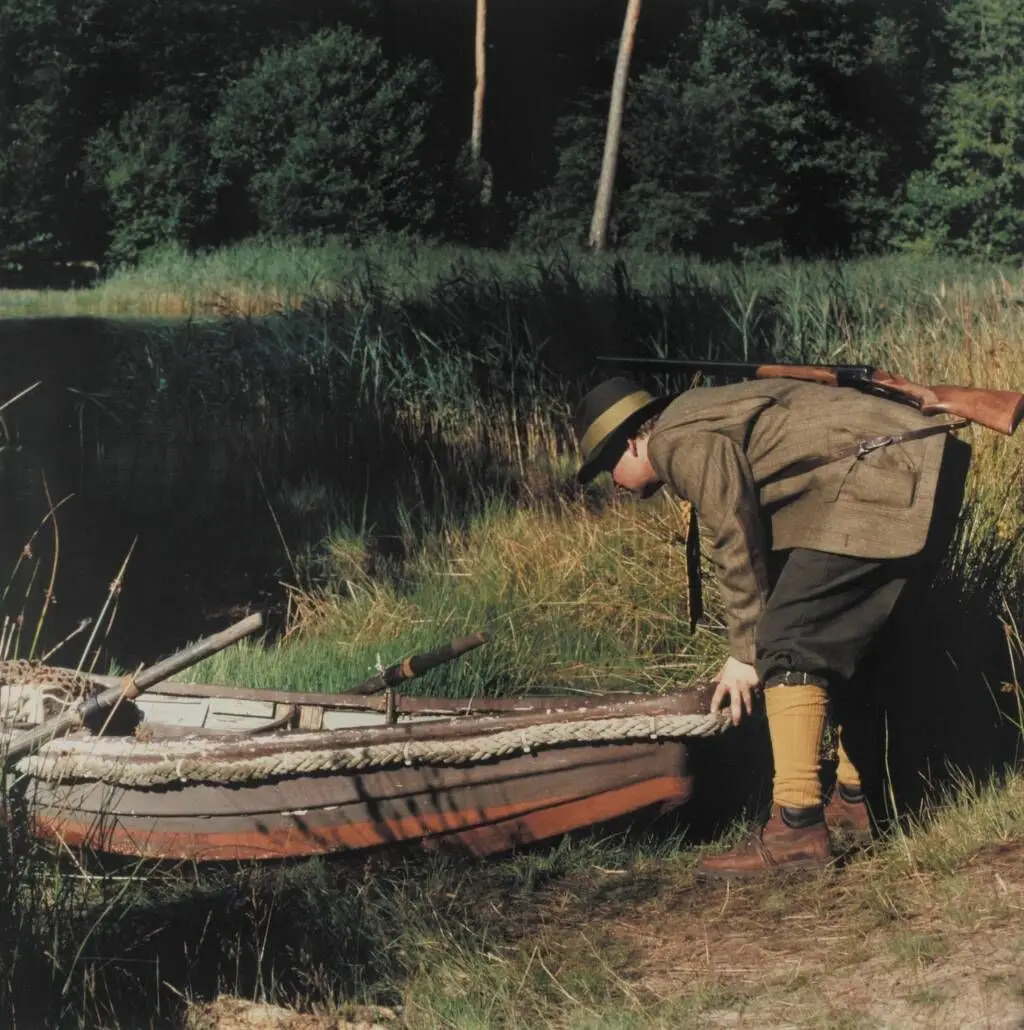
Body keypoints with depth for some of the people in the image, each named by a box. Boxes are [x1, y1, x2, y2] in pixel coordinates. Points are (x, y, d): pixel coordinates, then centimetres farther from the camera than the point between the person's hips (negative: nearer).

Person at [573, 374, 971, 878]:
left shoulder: (680, 440, -5)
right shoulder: (705, 421, 26)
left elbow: (735, 544, -7)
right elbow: (757, 532, 28)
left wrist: (746, 651, 2)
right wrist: (754, 646, 28)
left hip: (878, 483, -11)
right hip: (917, 481, 11)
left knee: (789, 645, -11)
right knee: (846, 643, 20)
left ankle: (797, 828, -17)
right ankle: (856, 799, 27)